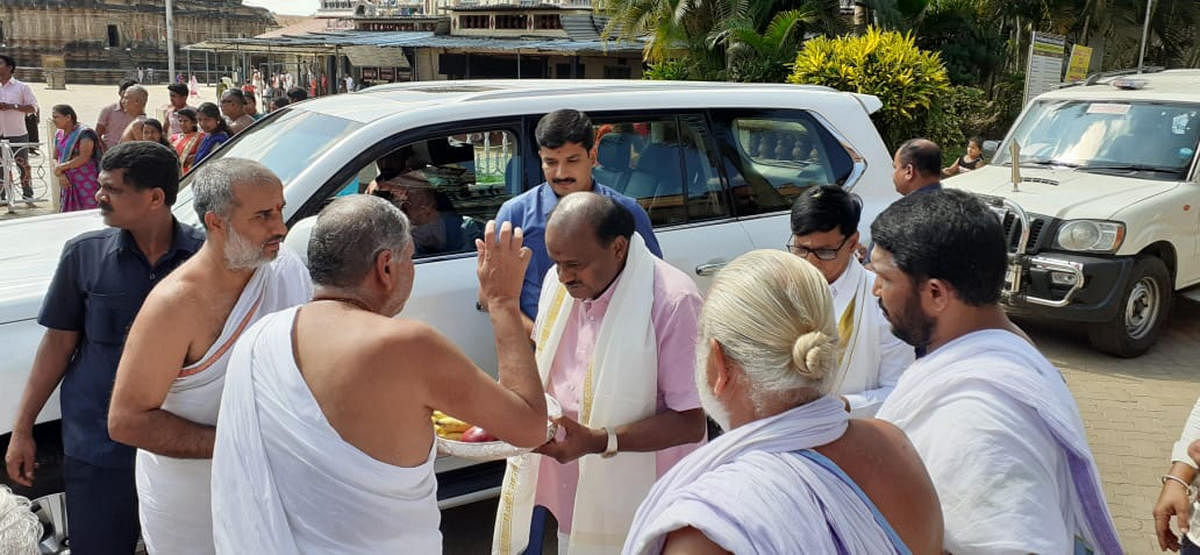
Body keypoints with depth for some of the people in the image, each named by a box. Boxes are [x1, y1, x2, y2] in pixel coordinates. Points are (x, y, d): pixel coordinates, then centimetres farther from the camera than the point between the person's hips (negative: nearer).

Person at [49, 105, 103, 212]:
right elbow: (56, 158, 15)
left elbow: (84, 158, -19)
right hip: (69, 183, 7)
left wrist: (61, 167, -13)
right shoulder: (59, 134, 13)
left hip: (86, 183, -7)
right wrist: (60, 174, -4)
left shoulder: (84, 133, -11)